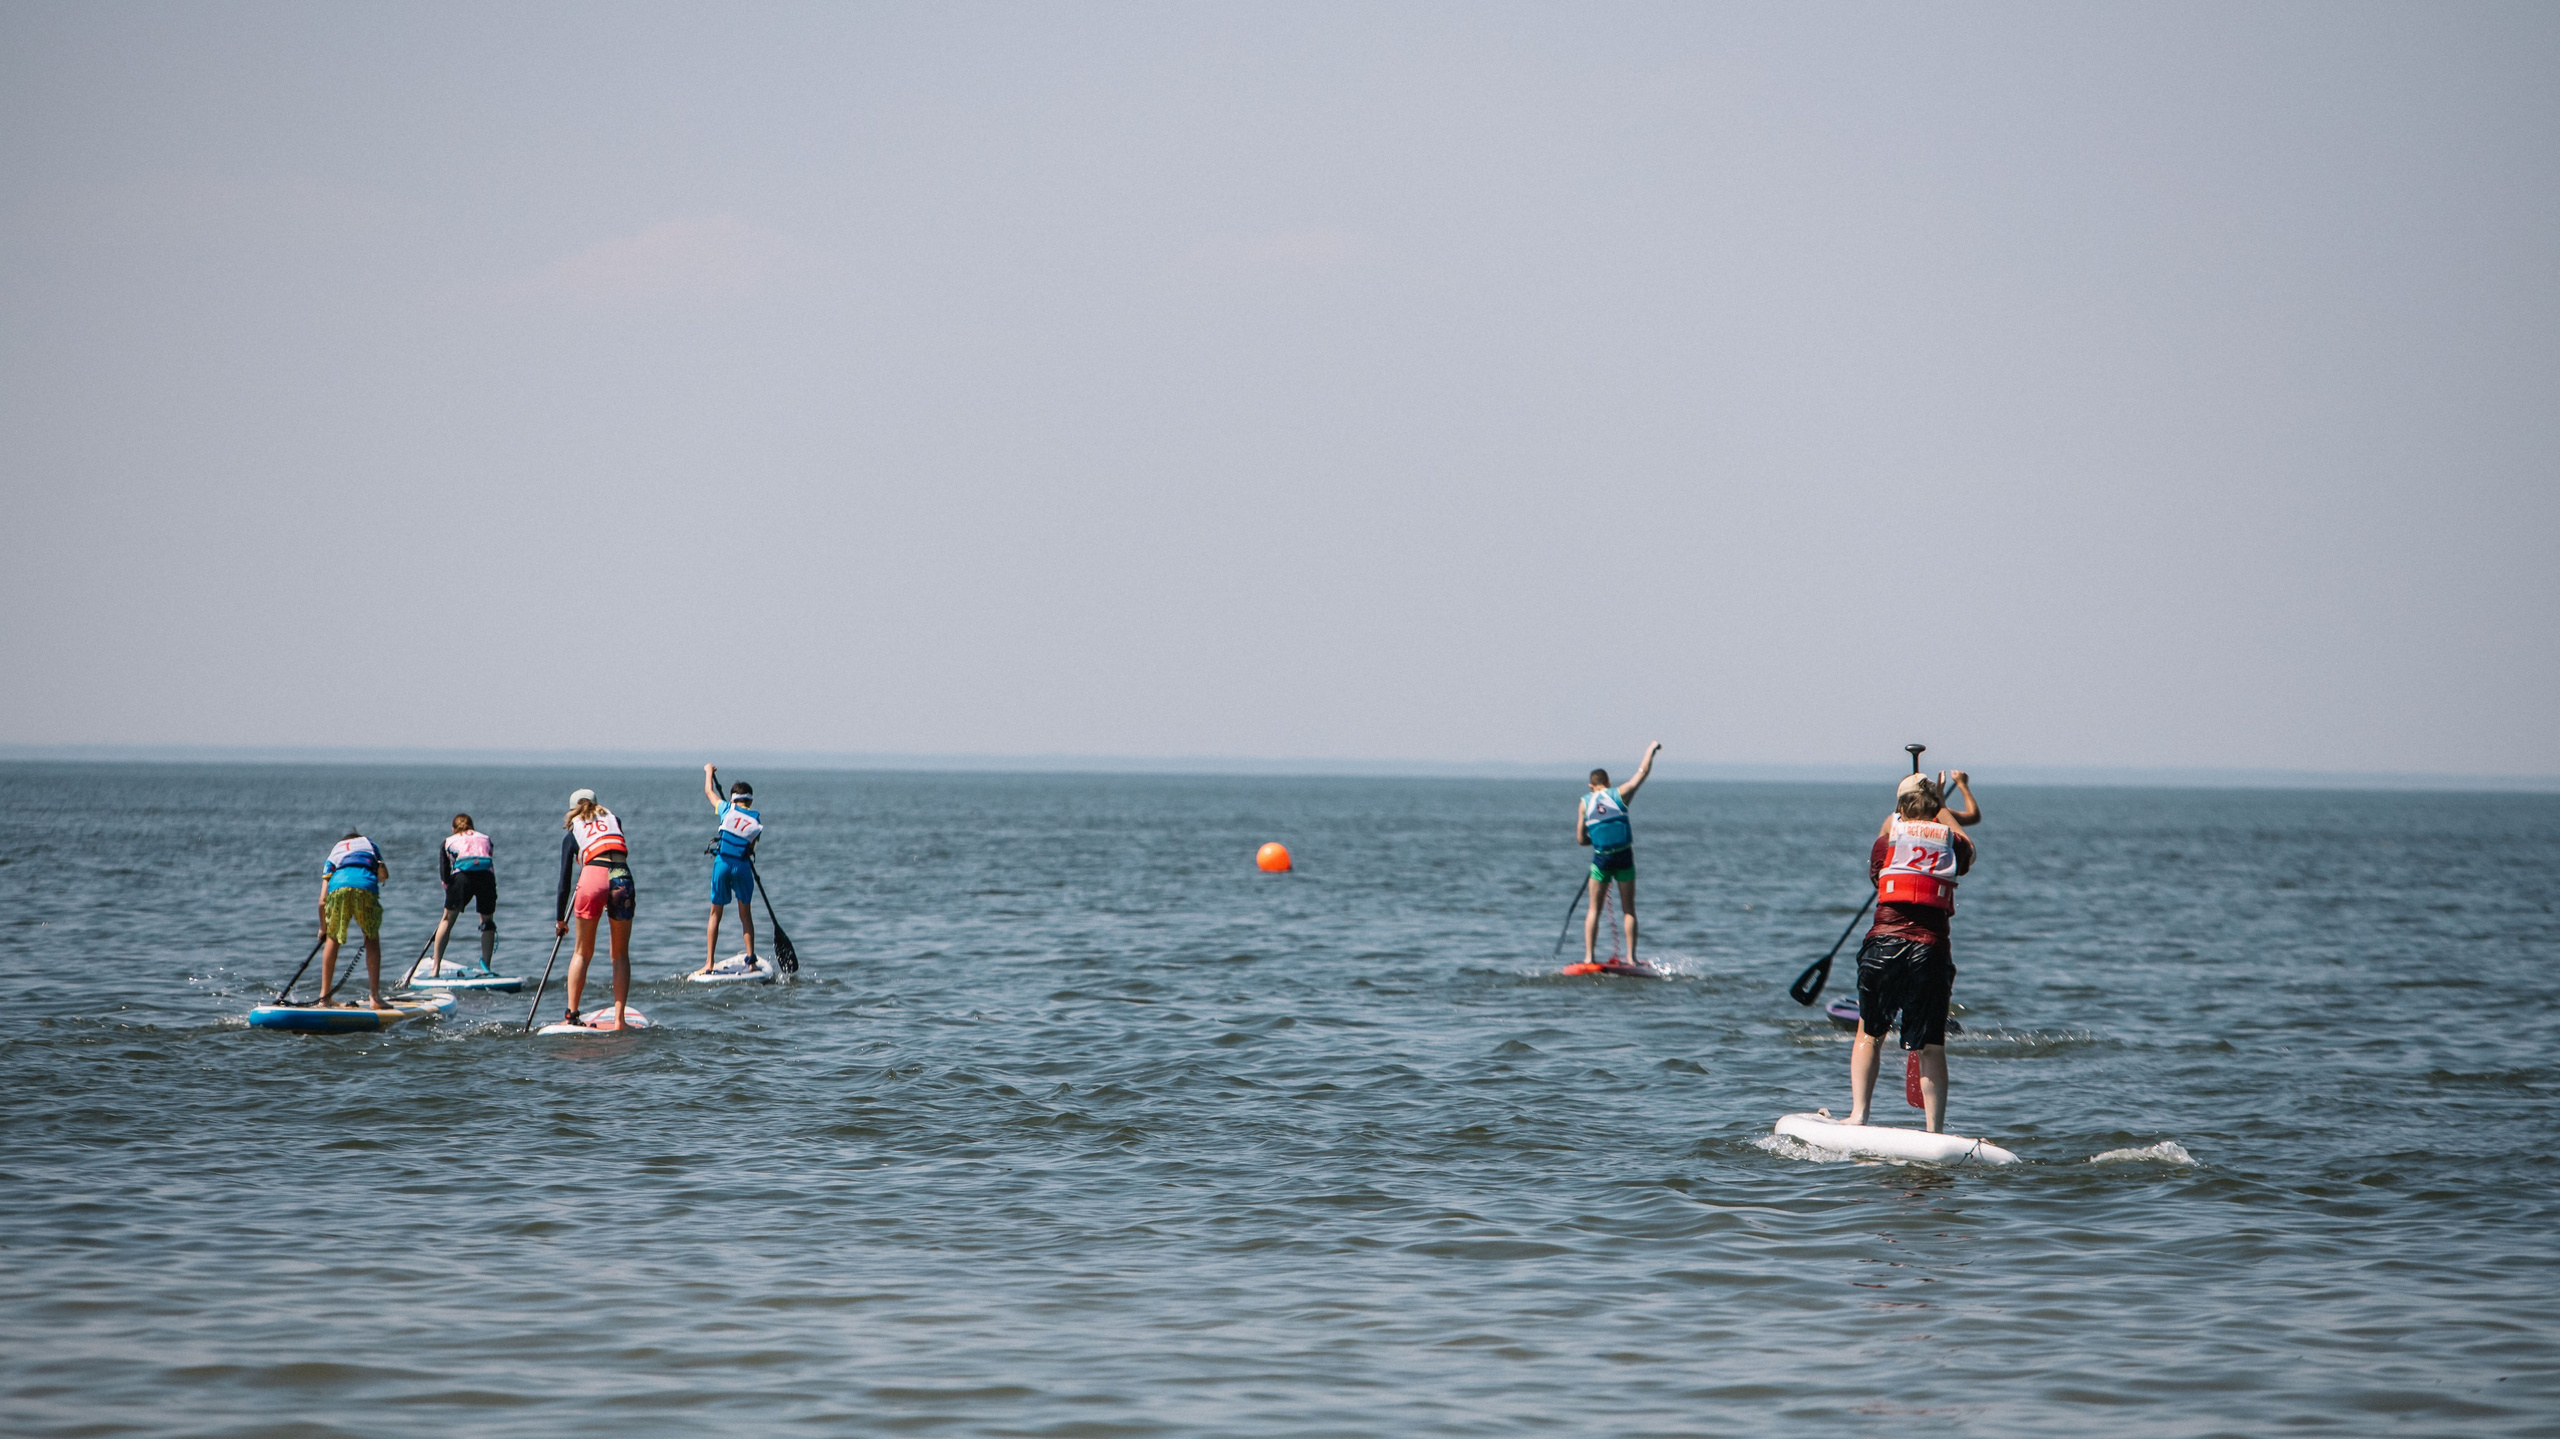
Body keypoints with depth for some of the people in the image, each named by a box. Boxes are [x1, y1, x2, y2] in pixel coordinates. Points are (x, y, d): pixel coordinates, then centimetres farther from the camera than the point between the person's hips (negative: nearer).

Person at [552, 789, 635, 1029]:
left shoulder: (572, 834, 20)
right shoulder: (613, 820, 26)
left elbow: (565, 879, 19)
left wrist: (560, 919, 26)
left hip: (593, 877, -1)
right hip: (622, 879, 1)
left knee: (582, 953, 14)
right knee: (621, 955, 11)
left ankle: (572, 1014, 11)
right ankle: (618, 1018, 3)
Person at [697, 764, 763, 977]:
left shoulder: (727, 809, 3)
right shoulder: (756, 822, 6)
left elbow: (709, 792, 19)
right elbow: (751, 848, 8)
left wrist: (709, 771, 36)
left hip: (722, 863, -1)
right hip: (742, 864, 1)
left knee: (715, 913, 7)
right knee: (745, 913, 14)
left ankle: (709, 963, 2)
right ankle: (751, 959, 7)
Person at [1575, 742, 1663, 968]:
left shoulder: (1585, 802, 5)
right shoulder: (1619, 794, 1)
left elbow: (1581, 839, 5)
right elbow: (1643, 771, 8)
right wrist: (1651, 750, 23)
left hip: (1601, 857, 0)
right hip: (1624, 857, 0)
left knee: (1594, 910, 8)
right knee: (1629, 909, 6)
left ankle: (1588, 957, 1)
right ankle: (1631, 957, 1)